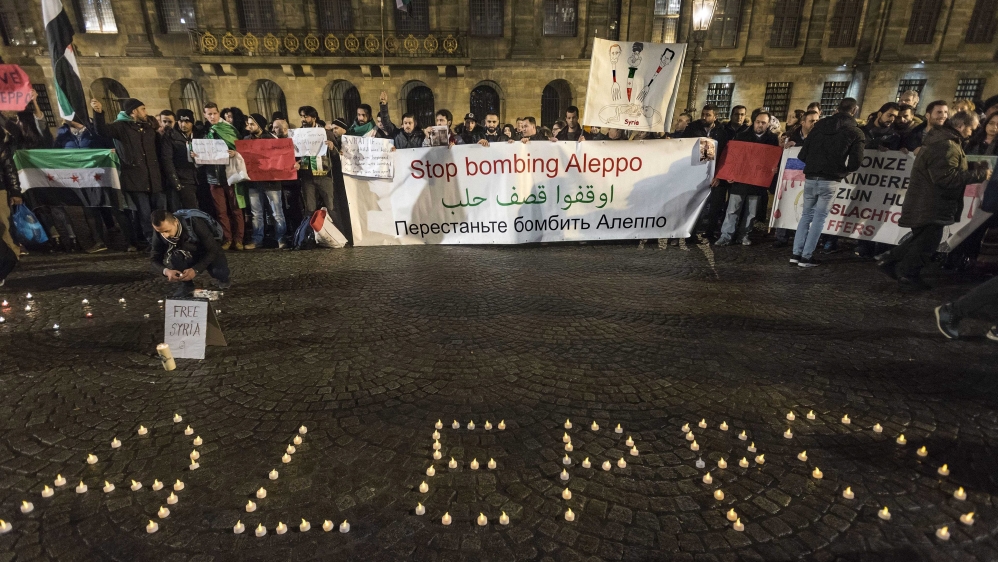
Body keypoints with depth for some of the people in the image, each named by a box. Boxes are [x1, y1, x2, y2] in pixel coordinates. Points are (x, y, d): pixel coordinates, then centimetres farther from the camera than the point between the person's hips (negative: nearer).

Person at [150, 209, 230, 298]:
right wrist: (166, 271, -37)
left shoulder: (195, 224, -31)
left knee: (219, 271, -33)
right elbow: (154, 260, -14)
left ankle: (222, 279, 5)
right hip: (188, 257, 3)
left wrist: (196, 270, -40)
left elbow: (213, 250, -28)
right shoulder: (160, 236, -20)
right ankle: (186, 284, -6)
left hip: (210, 254, -3)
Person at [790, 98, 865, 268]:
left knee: (806, 215, 14)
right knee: (819, 218, 5)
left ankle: (796, 254, 9)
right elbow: (855, 163, -4)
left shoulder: (820, 124, 10)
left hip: (810, 178, 3)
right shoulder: (856, 132, 2)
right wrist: (843, 171, 14)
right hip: (829, 181, -3)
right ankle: (806, 257, 4)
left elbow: (802, 155, 7)